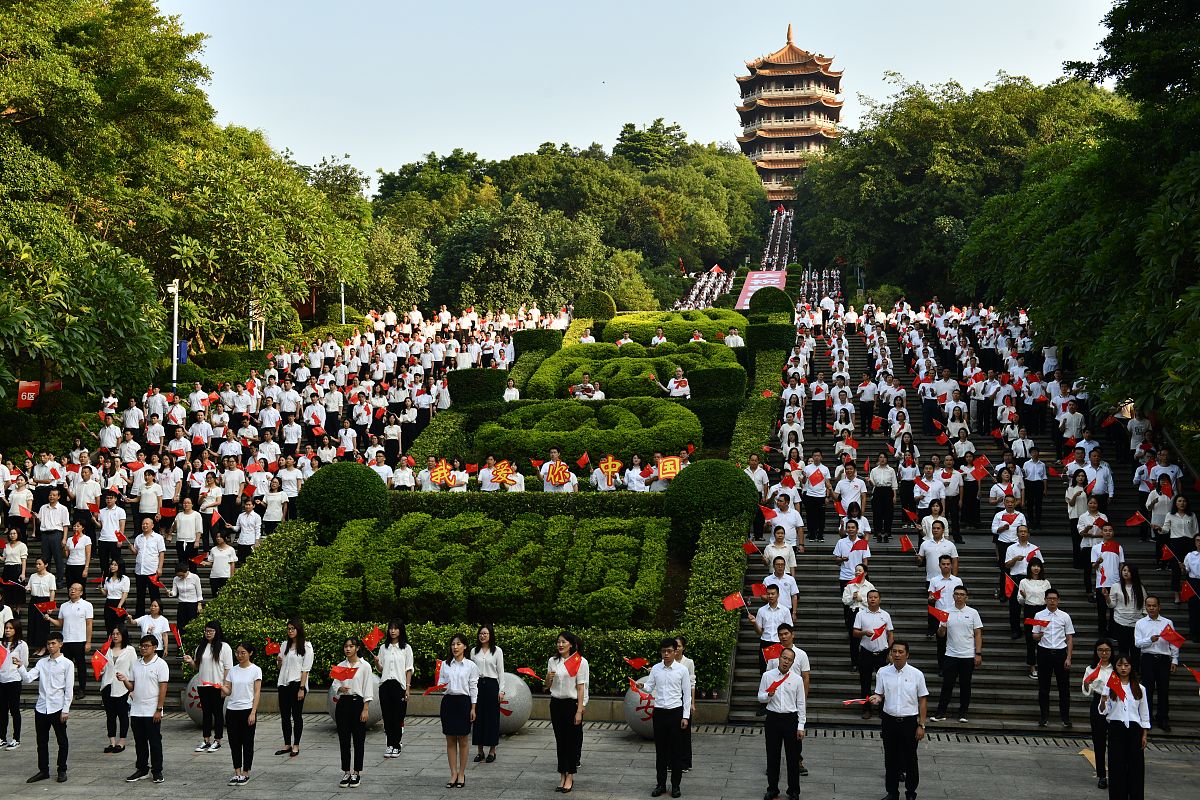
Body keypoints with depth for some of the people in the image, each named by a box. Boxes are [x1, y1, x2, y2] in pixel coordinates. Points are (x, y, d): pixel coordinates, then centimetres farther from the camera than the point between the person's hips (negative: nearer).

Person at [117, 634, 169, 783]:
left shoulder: (160, 664, -6)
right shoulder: (136, 664, 11)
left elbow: (163, 688, -9)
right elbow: (131, 687, 14)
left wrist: (159, 710, -14)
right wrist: (124, 680, -8)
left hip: (152, 712, -5)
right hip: (136, 711, 6)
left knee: (155, 742, 1)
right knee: (139, 742, 11)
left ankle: (157, 771, 9)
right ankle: (142, 770, 21)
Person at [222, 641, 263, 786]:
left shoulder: (255, 670, -4)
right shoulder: (233, 670, 8)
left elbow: (257, 693, -7)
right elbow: (228, 691, 7)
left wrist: (253, 713, -14)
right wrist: (223, 688, -18)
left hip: (247, 709, -4)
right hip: (232, 710, 4)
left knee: (247, 742, 2)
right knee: (234, 742, 7)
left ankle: (245, 773, 10)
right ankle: (237, 773, 14)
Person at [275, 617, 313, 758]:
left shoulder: (306, 646, -5)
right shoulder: (285, 644, 12)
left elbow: (305, 669, -9)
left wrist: (302, 688, -15)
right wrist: (278, 660, -4)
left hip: (297, 683, -6)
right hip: (283, 683, 6)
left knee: (297, 715, 1)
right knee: (284, 715, 8)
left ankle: (296, 745, 7)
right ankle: (287, 744, 16)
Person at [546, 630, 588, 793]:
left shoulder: (580, 662, -7)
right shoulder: (552, 661, 7)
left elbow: (581, 687, -9)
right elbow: (548, 685, 15)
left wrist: (579, 711, -13)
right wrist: (549, 678, -9)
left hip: (571, 704, -4)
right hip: (556, 704, 4)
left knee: (572, 741, 1)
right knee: (560, 740, 8)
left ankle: (570, 777, 8)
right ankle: (562, 776, 14)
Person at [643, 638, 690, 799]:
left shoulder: (682, 670, -5)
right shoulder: (655, 669, 3)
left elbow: (687, 694, -2)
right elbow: (649, 688, 1)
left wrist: (685, 716, -5)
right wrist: (642, 686, -23)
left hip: (675, 712, -2)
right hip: (659, 712, 2)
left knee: (676, 749, 5)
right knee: (660, 749, 9)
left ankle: (675, 785, 15)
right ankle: (660, 784, 18)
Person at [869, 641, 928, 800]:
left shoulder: (917, 675, -5)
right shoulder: (883, 672, -1)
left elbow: (922, 701, 1)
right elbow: (880, 694, 9)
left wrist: (921, 725, -2)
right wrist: (876, 699, -16)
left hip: (909, 722, -2)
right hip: (889, 721, 2)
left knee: (910, 758, 8)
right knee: (890, 758, 10)